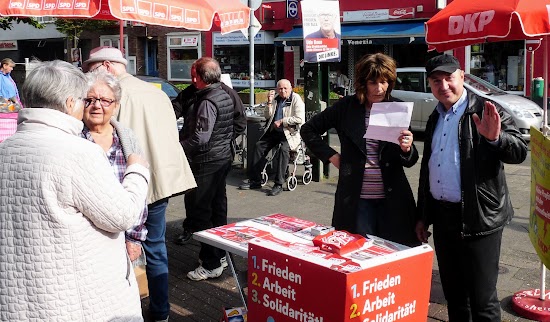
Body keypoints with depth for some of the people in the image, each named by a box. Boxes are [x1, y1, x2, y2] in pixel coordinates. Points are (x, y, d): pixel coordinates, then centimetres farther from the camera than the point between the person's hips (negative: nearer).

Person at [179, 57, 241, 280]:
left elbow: (200, 138, -25)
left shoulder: (207, 101, -20)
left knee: (199, 213, -3)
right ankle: (219, 255, 29)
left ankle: (211, 264, 1)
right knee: (218, 208, 17)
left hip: (206, 163, -10)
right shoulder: (224, 96, 9)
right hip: (223, 159, 10)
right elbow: (233, 126, 18)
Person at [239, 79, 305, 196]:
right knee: (259, 145, -7)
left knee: (284, 149, -32)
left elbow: (299, 119, -15)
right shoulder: (275, 99, 14)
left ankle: (279, 184, -27)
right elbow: (267, 116, 15)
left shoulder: (296, 99, -5)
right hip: (274, 131, 7)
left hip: (290, 133, -7)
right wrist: (270, 103, -2)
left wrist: (281, 121, -12)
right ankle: (255, 180, 0)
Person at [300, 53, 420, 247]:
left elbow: (410, 162, 4)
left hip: (392, 199, 1)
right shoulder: (346, 107, 0)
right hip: (356, 199, -1)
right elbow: (308, 130, 9)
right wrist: (332, 156, 0)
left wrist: (407, 149, -18)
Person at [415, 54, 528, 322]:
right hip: (442, 217, 7)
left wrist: (496, 138, -35)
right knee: (453, 293, 17)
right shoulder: (435, 119, 13)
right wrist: (423, 216, 19)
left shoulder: (484, 111, -8)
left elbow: (520, 151, -14)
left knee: (482, 299, 0)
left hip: (478, 219, -6)